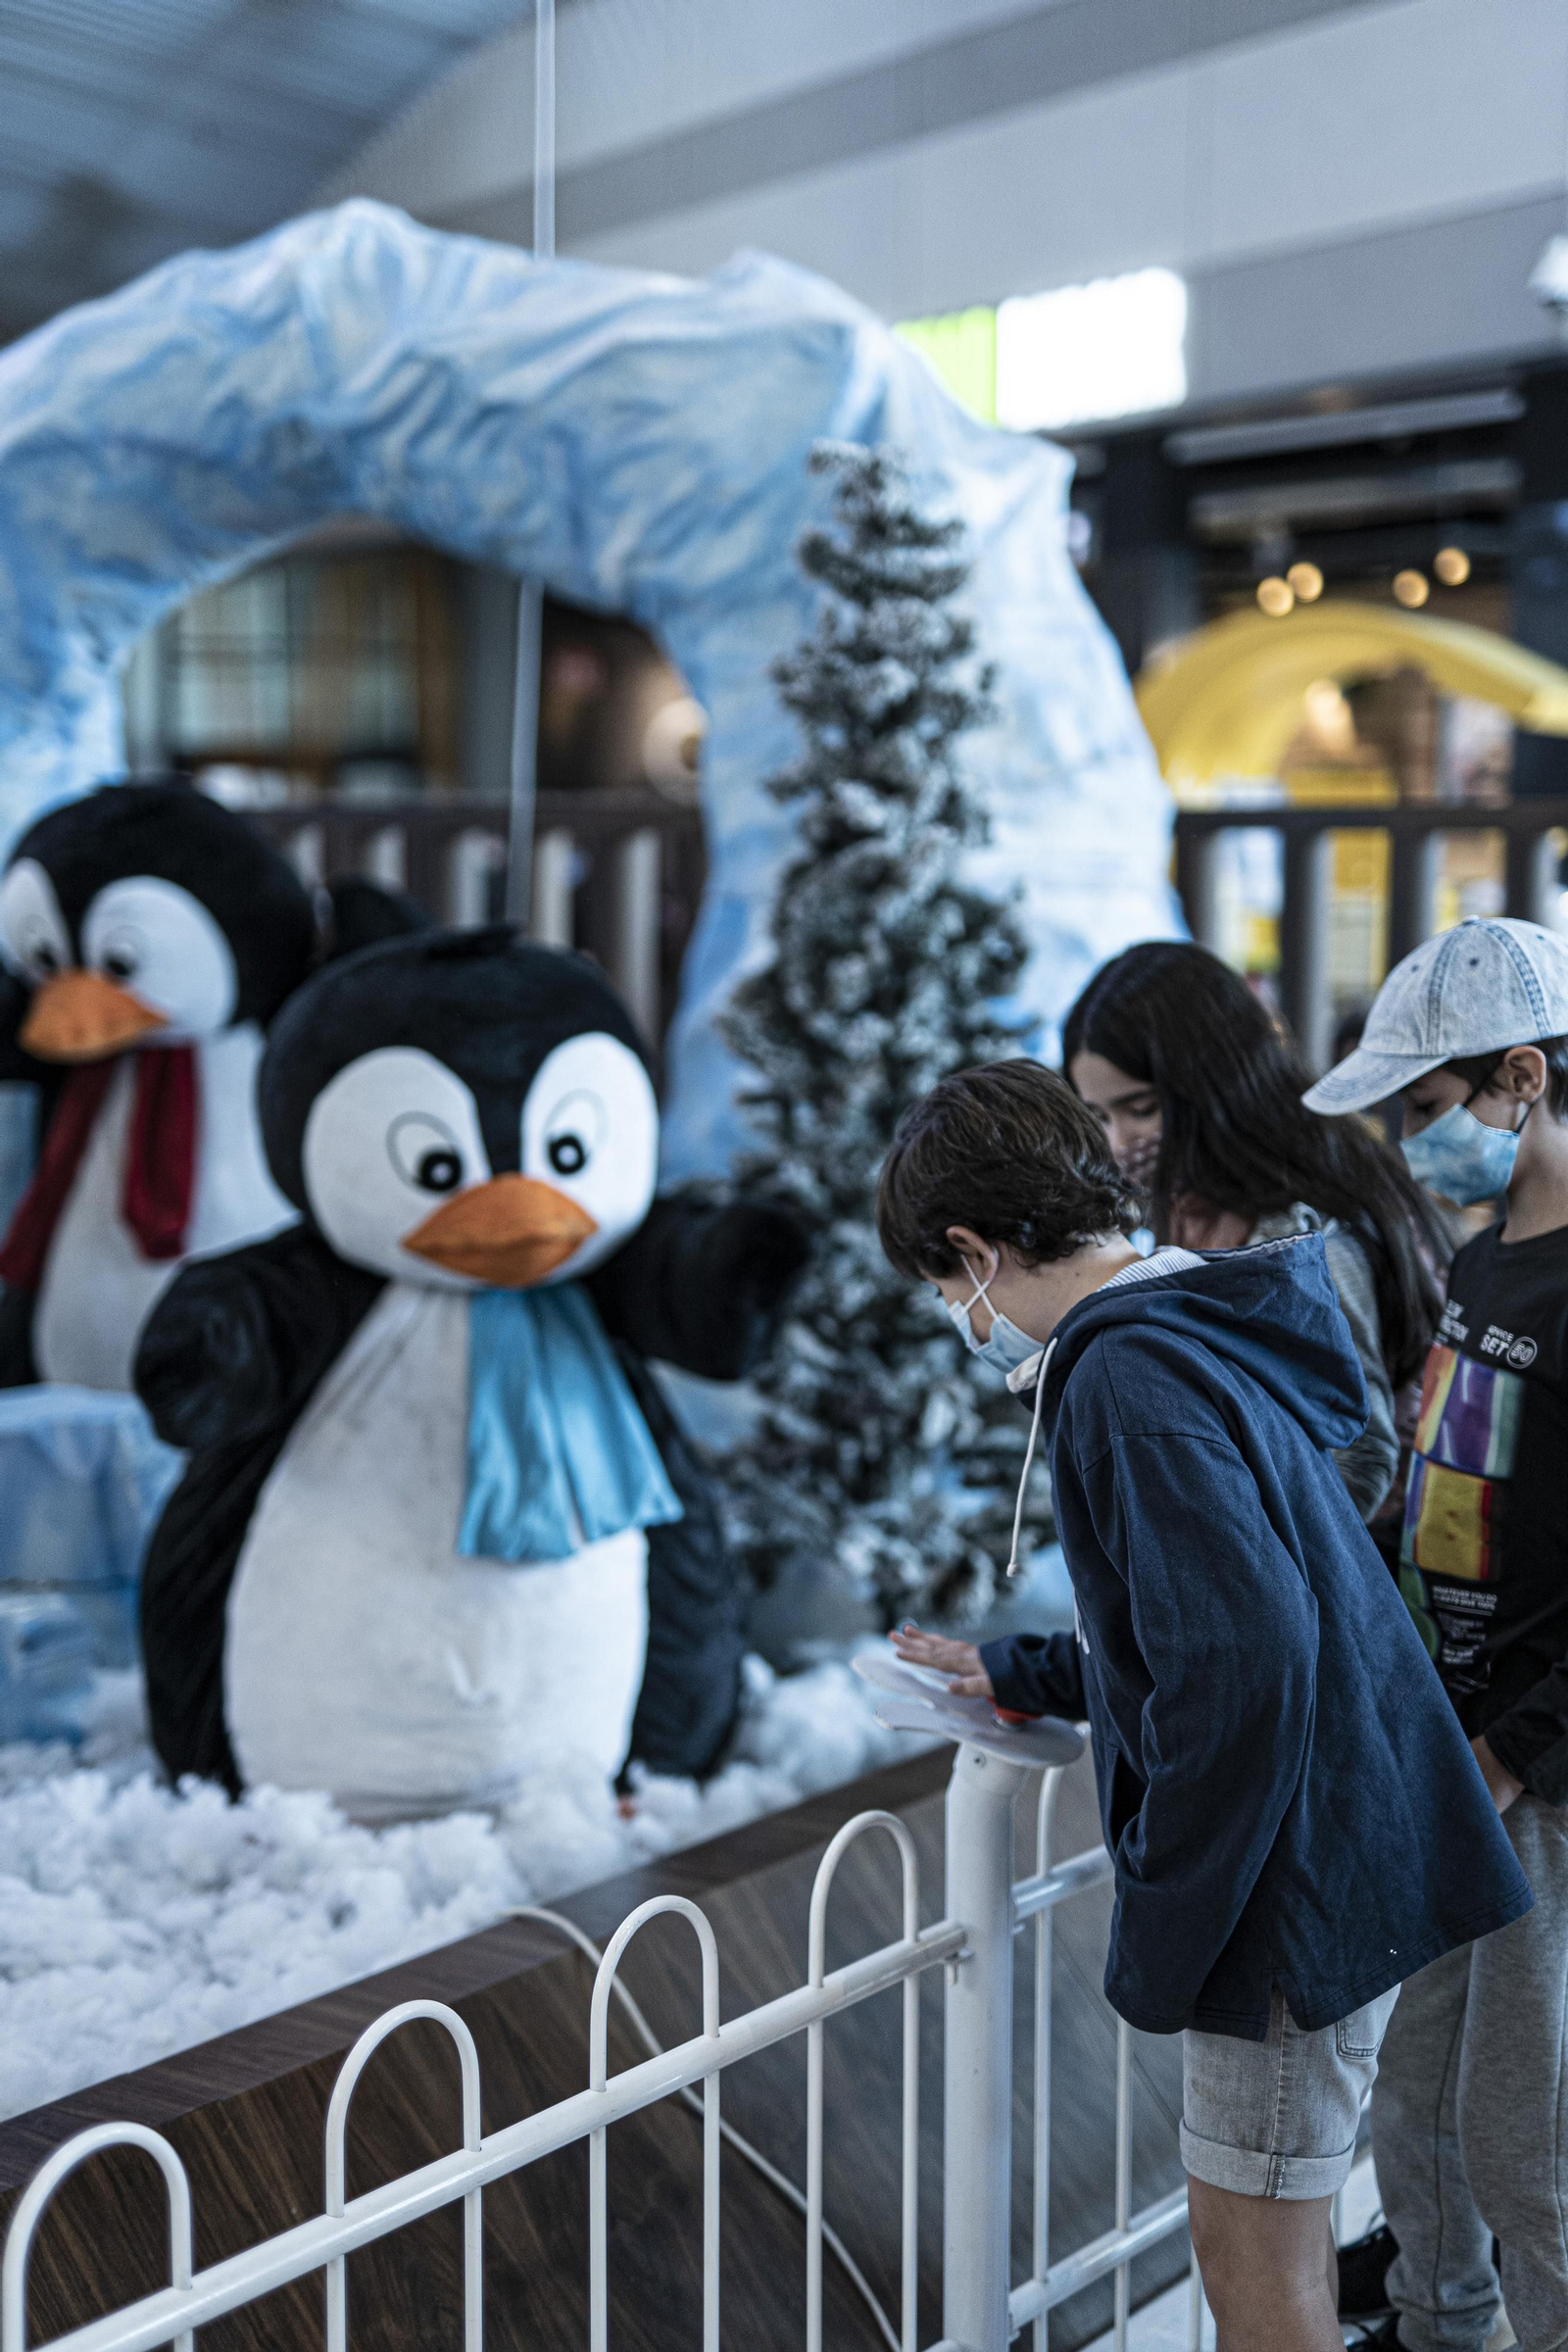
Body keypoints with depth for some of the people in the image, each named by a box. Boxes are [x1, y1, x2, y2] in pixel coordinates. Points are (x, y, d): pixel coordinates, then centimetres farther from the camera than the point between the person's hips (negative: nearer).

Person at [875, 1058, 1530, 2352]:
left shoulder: (1131, 1378, -21)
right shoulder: (1207, 1331, 10)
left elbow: (1245, 1663, -31)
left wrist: (1162, 1937, -21)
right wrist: (1026, 1673, 27)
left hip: (1299, 1883, -10)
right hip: (1351, 1848, 10)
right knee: (1270, 2238, 21)